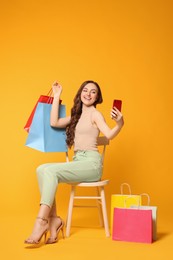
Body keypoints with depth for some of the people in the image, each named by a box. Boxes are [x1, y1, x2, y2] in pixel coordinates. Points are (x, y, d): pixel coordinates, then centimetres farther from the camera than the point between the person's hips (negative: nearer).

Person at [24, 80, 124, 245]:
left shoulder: (95, 114, 1)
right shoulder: (76, 115, 21)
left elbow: (109, 135, -16)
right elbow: (54, 122, 7)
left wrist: (119, 124, -37)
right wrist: (56, 96, 11)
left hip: (91, 163, -6)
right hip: (77, 162, 6)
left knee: (50, 171, -27)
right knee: (42, 169, -18)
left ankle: (41, 222, -30)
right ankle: (53, 219, -20)